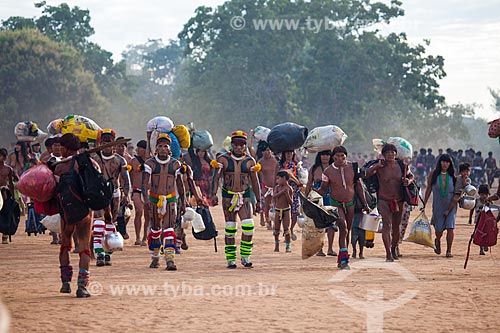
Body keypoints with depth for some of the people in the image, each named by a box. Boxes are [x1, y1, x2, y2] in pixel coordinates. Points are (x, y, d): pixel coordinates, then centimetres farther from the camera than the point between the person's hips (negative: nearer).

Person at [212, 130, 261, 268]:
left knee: (248, 226, -15)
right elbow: (216, 177, -1)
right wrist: (214, 194, -15)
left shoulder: (249, 161, 6)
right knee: (230, 229, 2)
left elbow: (255, 182, 10)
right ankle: (231, 259, 8)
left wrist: (258, 201, 9)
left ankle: (245, 256, -4)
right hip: (228, 196, -1)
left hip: (244, 196, 1)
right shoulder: (223, 159, 2)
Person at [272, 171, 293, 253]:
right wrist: (282, 191, -21)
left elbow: (291, 202, -6)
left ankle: (288, 246, 1)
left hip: (286, 210, -2)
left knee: (286, 229, -4)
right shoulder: (277, 187, 3)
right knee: (276, 229, 6)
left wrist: (287, 194, -21)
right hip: (277, 210, 2)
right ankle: (276, 245, 21)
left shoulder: (289, 189, -4)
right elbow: (274, 196, -14)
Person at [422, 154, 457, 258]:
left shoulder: (453, 175, 1)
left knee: (450, 227, -11)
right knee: (439, 229, 7)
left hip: (451, 205, 0)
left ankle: (449, 251, -3)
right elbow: (429, 189, 5)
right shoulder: (433, 174, 0)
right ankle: (437, 241, 42)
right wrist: (424, 204, 5)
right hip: (438, 205, 0)